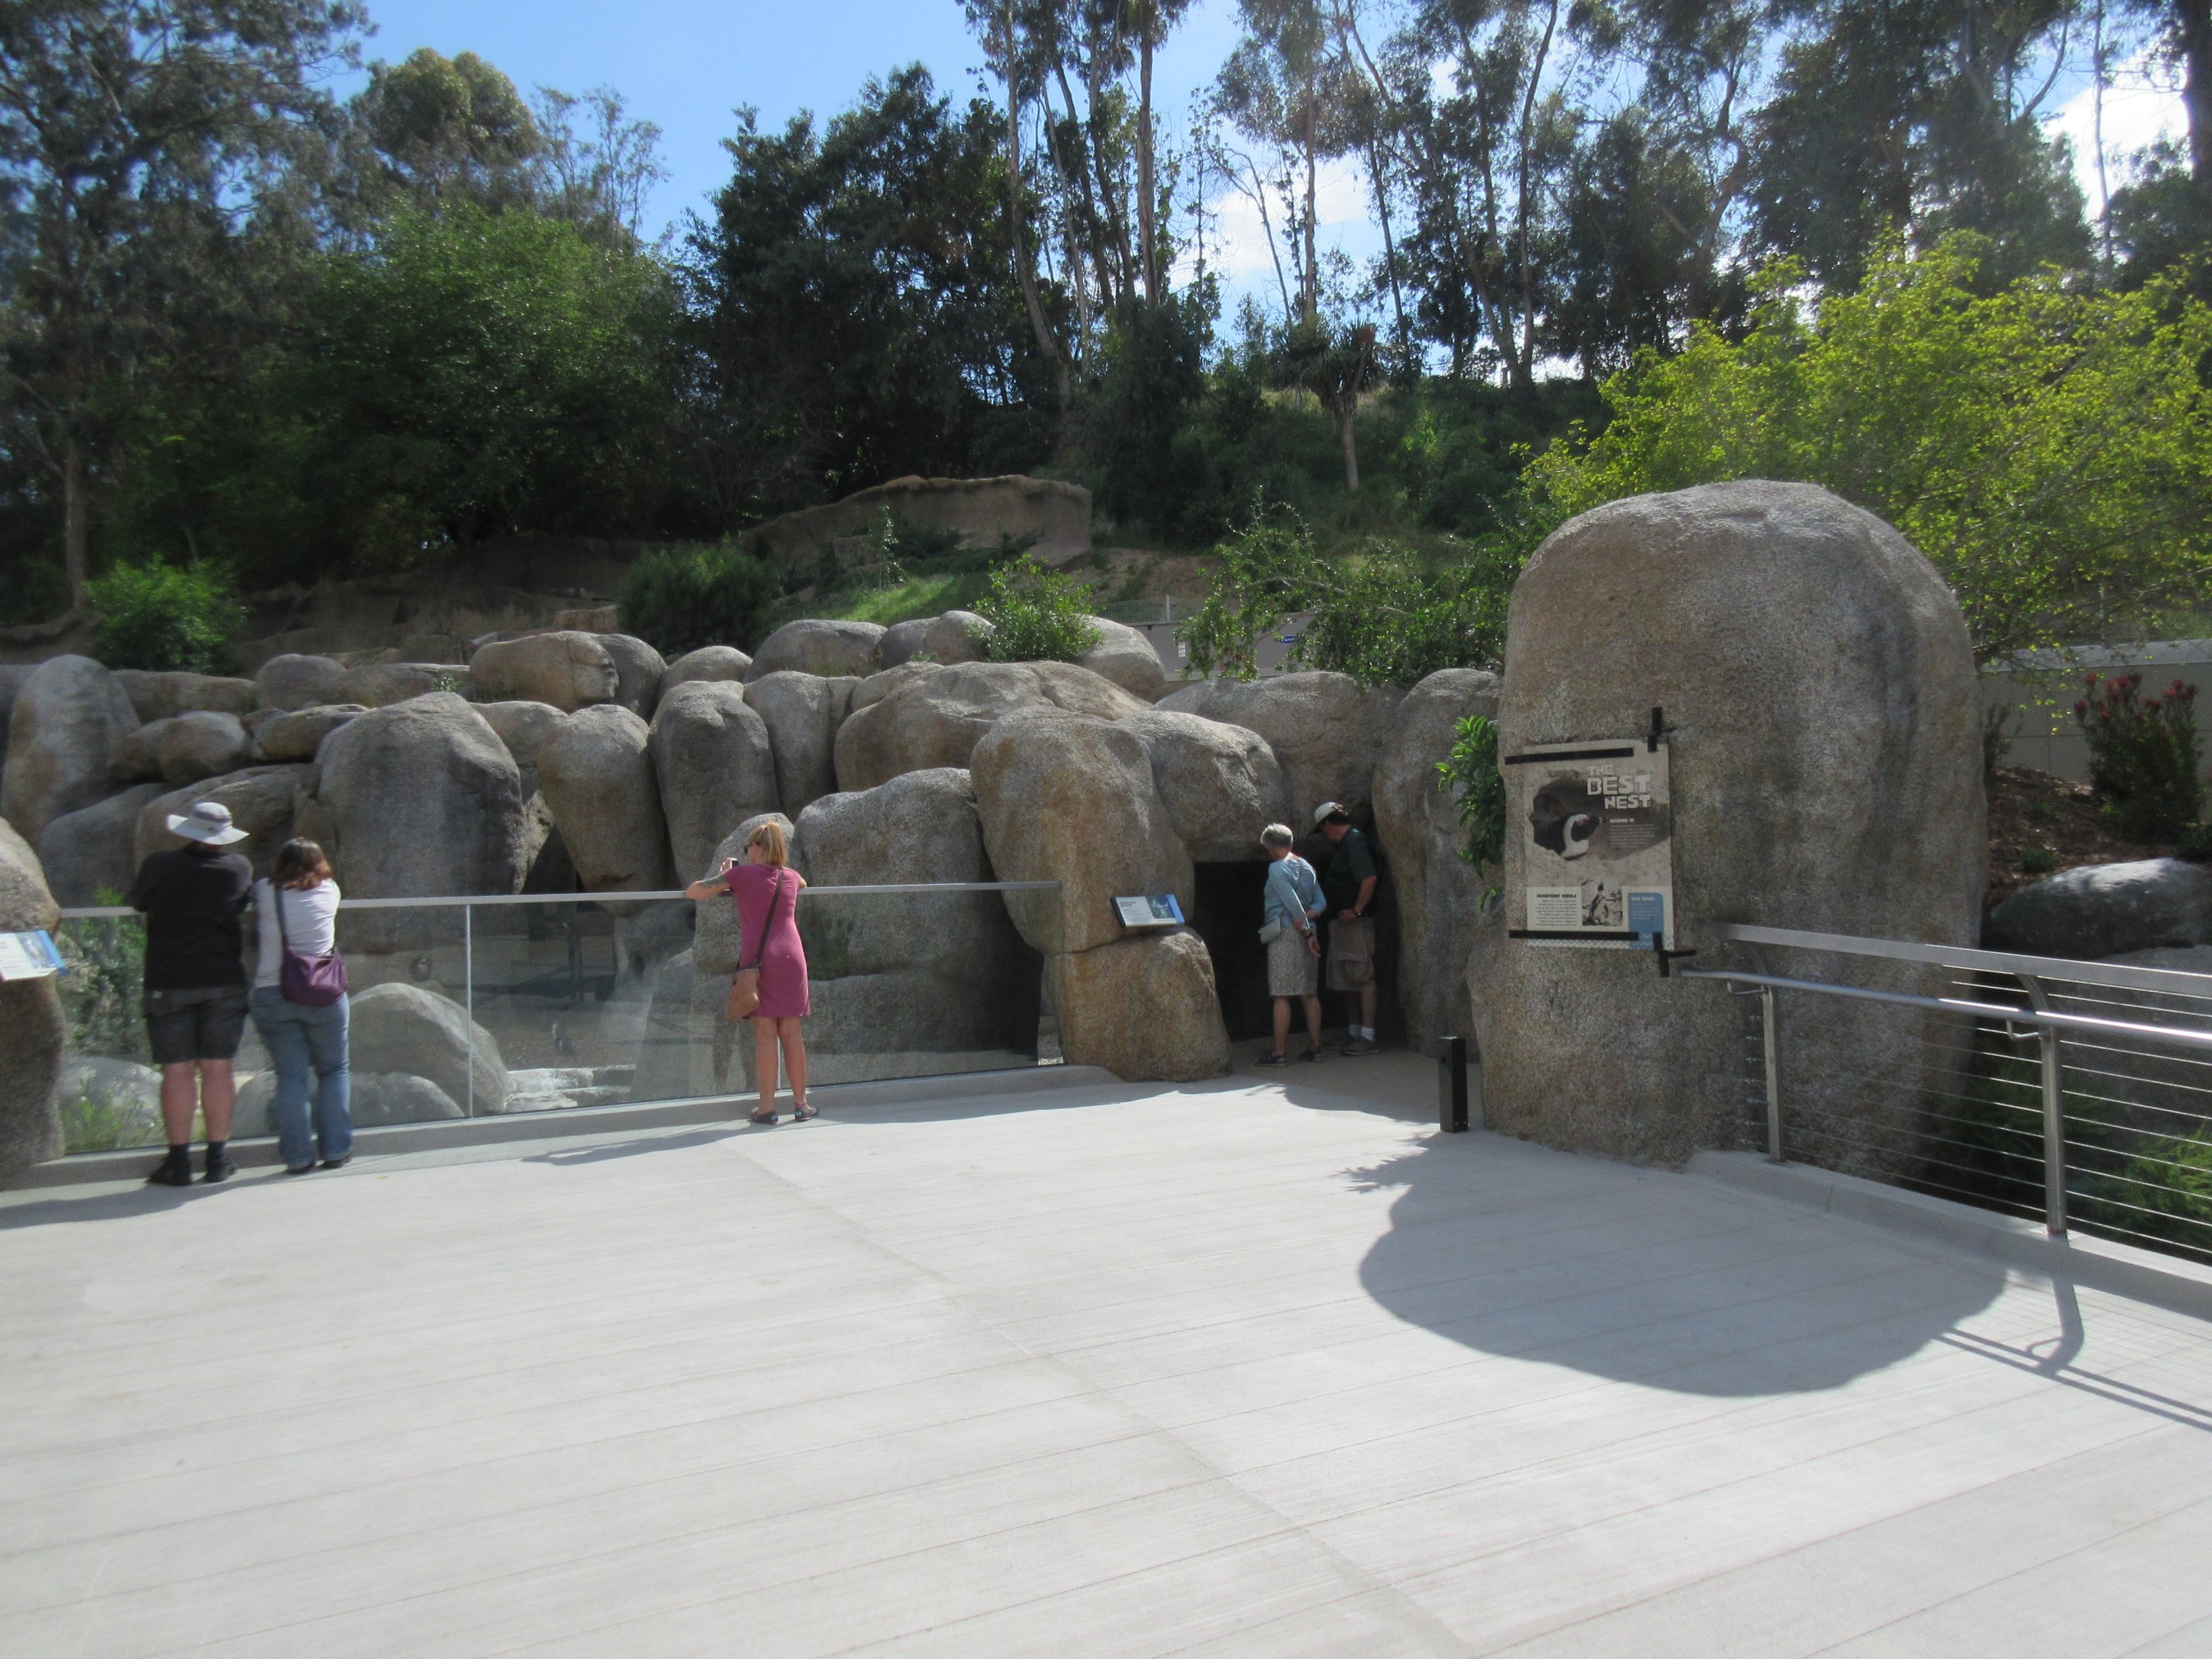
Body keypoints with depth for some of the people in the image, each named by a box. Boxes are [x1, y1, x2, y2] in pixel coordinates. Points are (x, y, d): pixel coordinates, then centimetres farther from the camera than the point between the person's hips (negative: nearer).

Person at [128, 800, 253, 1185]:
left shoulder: (160, 867, -4)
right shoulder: (239, 870, -1)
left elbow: (138, 902, 13)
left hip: (169, 983, -1)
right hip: (225, 981, 1)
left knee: (177, 1071, 2)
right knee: (217, 1069, 5)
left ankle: (179, 1160, 4)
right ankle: (218, 1157, 8)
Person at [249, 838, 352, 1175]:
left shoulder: (265, 894, 1)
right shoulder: (329, 892, 3)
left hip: (272, 994, 1)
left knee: (290, 1076, 5)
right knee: (333, 1071, 11)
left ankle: (297, 1156, 6)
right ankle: (335, 1150, 10)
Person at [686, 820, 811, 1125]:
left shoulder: (742, 874, 0)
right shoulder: (791, 877, 13)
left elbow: (693, 892, 1)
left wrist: (722, 876, 17)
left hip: (759, 962, -3)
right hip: (792, 960, 3)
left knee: (765, 1034, -1)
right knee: (792, 1033, 7)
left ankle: (767, 1106, 2)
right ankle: (800, 1103, 11)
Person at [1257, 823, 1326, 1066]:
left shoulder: (1277, 868, -9)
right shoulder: (1307, 867, 15)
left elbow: (1292, 902, -16)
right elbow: (1320, 902, 10)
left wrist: (1307, 930, -11)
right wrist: (1307, 918, -5)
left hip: (1284, 933, -8)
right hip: (1306, 932, 8)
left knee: (1281, 996, -6)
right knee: (1310, 994, 10)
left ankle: (1280, 1053, -6)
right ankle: (1314, 1047, 12)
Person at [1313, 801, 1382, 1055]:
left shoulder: (1354, 842, -12)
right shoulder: (1345, 845, 20)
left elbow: (1370, 878, -23)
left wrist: (1356, 910, -22)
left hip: (1355, 923, -11)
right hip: (1341, 923, 11)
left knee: (1362, 977, -9)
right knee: (1347, 981, 14)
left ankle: (1367, 1037, -8)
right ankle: (1354, 1033, 21)